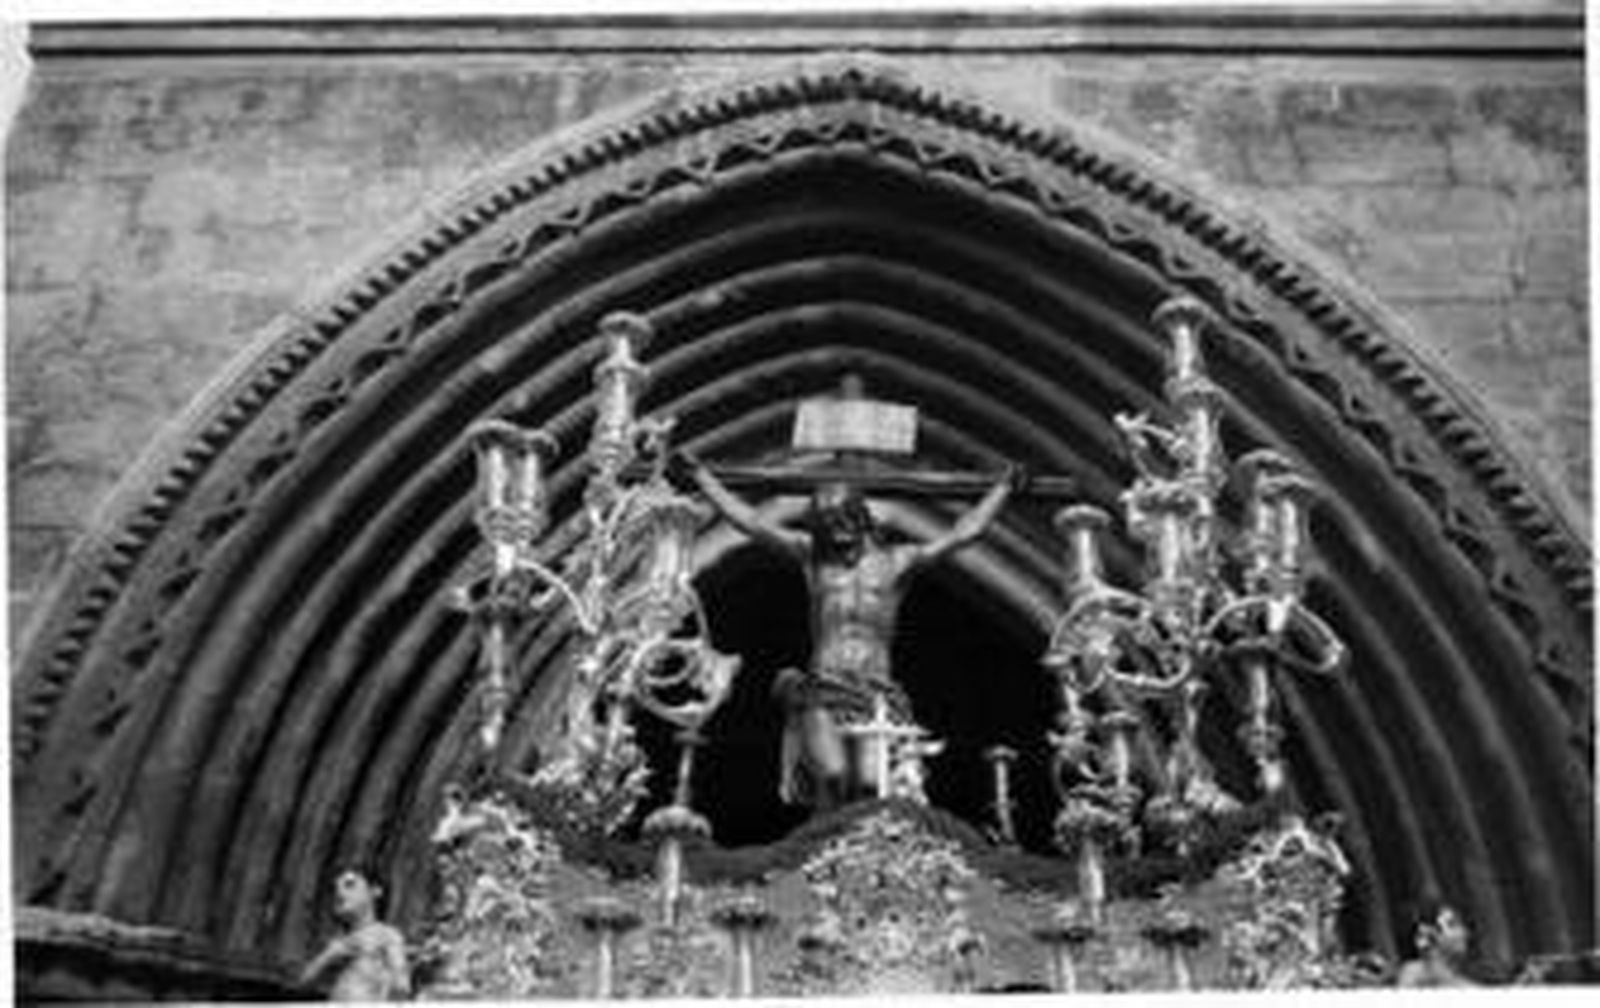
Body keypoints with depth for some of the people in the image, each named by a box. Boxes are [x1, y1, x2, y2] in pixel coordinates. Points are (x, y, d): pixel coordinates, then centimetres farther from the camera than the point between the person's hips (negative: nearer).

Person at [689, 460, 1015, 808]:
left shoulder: (894, 561, 12)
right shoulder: (811, 555, 13)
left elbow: (963, 533, 9)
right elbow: (746, 519, 13)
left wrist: (1004, 487, 7)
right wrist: (699, 473, 12)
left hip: (878, 693, 0)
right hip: (823, 691, 0)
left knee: (871, 782, -21)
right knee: (832, 774, -24)